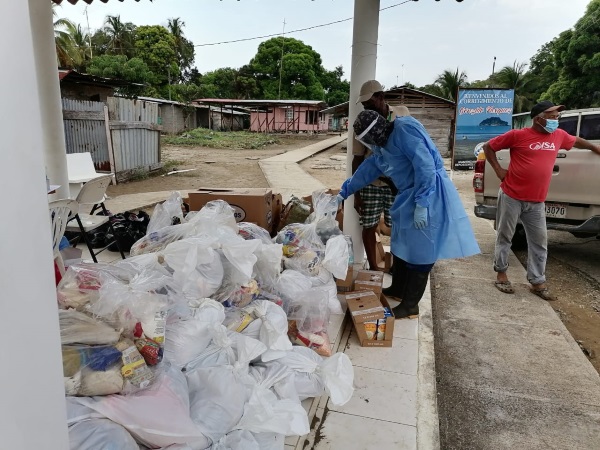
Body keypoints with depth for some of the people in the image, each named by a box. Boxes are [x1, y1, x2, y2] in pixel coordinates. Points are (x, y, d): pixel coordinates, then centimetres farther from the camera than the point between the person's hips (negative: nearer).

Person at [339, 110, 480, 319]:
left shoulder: (404, 130, -16)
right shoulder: (382, 145, 14)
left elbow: (425, 165, -23)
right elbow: (366, 171, 25)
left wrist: (421, 204, -24)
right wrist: (343, 193, 30)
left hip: (429, 195, -10)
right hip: (408, 197, 10)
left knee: (420, 251, -1)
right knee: (402, 245, 18)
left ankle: (410, 305, 10)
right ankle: (397, 289, 36)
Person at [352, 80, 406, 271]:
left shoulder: (402, 113, -1)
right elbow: (357, 159, -2)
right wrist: (355, 193, -4)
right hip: (371, 184, 0)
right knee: (369, 226, 5)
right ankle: (373, 267, 21)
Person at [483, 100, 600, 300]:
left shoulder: (559, 135, 9)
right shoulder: (518, 135, -8)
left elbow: (576, 141, 32)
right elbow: (488, 147, 0)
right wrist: (498, 170, -6)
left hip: (536, 202, 5)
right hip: (511, 197, -5)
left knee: (539, 241, 7)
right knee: (505, 237, 6)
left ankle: (538, 282, 18)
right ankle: (501, 274, 21)